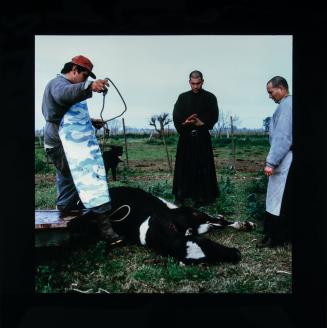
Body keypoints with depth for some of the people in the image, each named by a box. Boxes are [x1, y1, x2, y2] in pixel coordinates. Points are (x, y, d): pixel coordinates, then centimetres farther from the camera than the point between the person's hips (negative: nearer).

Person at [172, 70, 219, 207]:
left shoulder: (210, 97, 3)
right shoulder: (182, 97, 10)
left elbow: (213, 117, -5)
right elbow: (176, 116, 1)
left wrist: (201, 122, -21)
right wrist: (185, 122, -19)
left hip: (202, 137, -2)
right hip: (185, 137, 2)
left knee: (202, 167, -1)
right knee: (183, 167, 3)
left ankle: (201, 196, 6)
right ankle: (180, 196, 9)